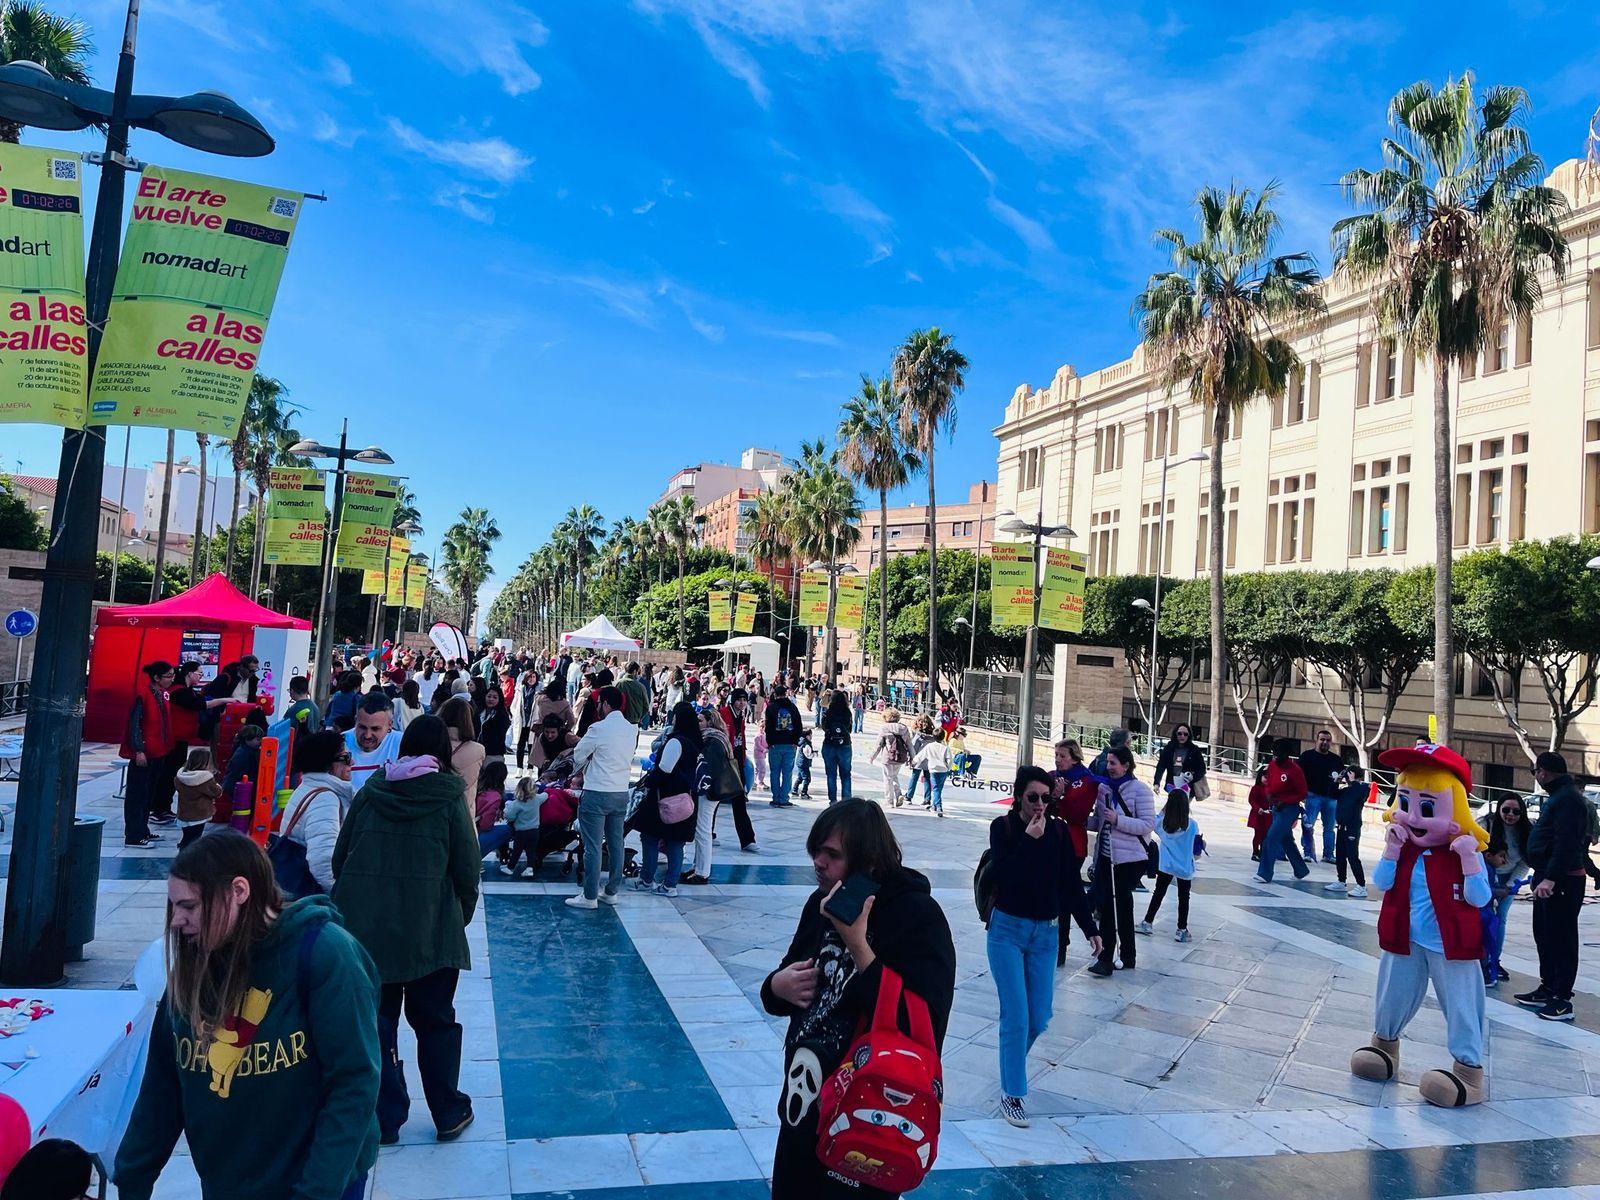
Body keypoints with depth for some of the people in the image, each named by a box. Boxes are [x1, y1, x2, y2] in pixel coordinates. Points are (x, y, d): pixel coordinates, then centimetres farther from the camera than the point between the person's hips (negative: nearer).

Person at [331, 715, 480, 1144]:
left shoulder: (369, 791, 5)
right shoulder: (448, 796, -4)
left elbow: (340, 859, 10)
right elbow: (467, 867, -5)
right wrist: (461, 915, 11)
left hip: (364, 927, 3)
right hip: (429, 930, -2)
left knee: (375, 1021, 12)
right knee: (435, 1021, 12)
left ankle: (384, 1118, 18)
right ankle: (448, 1113, 22)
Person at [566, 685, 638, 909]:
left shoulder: (599, 728, -14)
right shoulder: (632, 729, 6)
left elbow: (578, 756, -3)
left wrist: (580, 769, 18)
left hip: (597, 793, -7)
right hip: (621, 792, 7)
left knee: (593, 847, 0)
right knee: (616, 844, 13)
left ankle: (590, 896, 4)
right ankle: (612, 891, 21)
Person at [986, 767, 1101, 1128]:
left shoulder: (1059, 831, -1)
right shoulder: (1002, 827, -9)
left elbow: (1072, 883, 4)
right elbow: (1000, 875, -21)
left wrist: (1090, 928, 4)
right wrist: (1028, 840, -25)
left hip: (1045, 934, 3)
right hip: (1008, 930, -3)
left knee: (1039, 1019, 8)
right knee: (1016, 1017, -5)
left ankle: (1012, 1063, 37)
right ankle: (1012, 1094, 11)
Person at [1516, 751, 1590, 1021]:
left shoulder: (1568, 798, -16)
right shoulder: (1558, 795, 17)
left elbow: (1566, 844, -25)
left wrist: (1551, 877, -29)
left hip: (1562, 881, -11)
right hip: (1548, 879, 11)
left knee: (1561, 938, -5)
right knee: (1544, 935, 16)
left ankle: (1562, 999, -1)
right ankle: (1547, 989, 25)